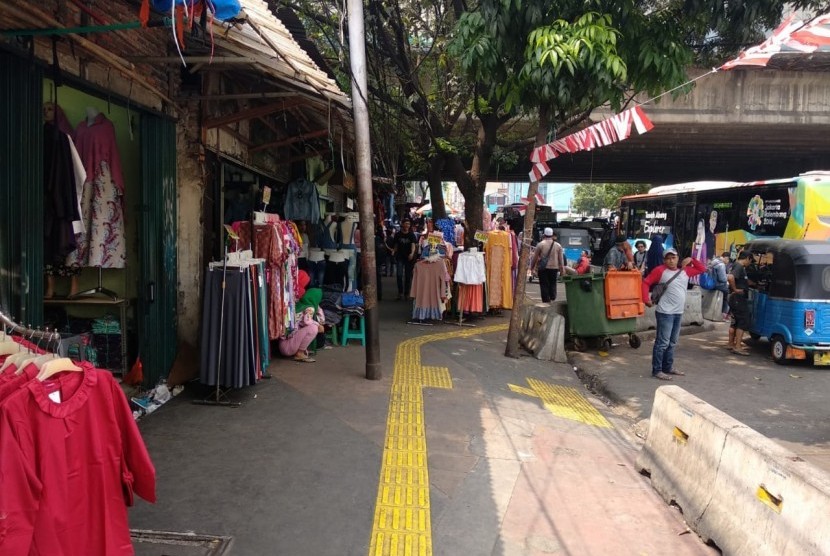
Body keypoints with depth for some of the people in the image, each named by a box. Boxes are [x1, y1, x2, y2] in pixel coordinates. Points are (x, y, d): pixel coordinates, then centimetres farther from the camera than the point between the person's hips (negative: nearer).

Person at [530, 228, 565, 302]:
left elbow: (535, 257, -1)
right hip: (554, 268, 2)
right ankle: (553, 299, 6)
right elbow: (561, 259, 6)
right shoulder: (558, 245, 3)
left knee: (544, 285, 2)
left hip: (543, 268, -2)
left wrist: (532, 267, 10)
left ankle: (546, 301, 0)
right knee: (553, 284, 12)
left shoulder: (540, 244, -5)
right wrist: (562, 268, 14)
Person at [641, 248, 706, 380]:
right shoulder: (660, 270, -6)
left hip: (678, 313, 7)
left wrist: (691, 260, 9)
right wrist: (646, 299, -16)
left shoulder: (685, 270, 11)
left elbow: (702, 269, 22)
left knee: (672, 343, 15)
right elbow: (646, 282, -7)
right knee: (662, 342, -8)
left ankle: (668, 367, 25)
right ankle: (656, 370, -3)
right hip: (665, 313, -7)